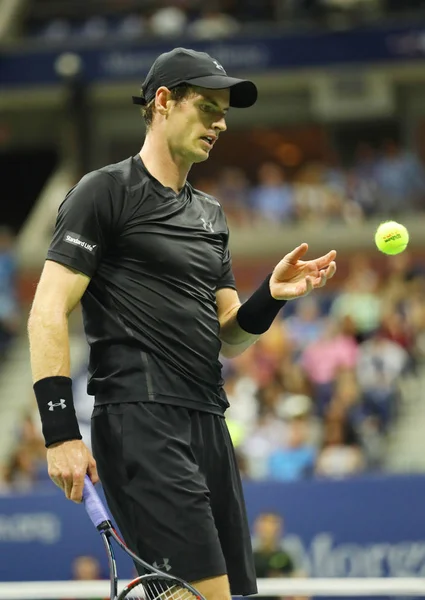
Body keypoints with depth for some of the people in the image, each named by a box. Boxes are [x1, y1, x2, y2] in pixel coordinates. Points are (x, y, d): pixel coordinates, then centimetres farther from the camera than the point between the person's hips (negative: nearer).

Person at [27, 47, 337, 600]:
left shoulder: (210, 215, 22)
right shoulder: (105, 192, -1)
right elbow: (49, 312, -8)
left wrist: (269, 297, 2)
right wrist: (60, 431, -16)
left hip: (209, 424, 8)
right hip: (140, 423, -8)